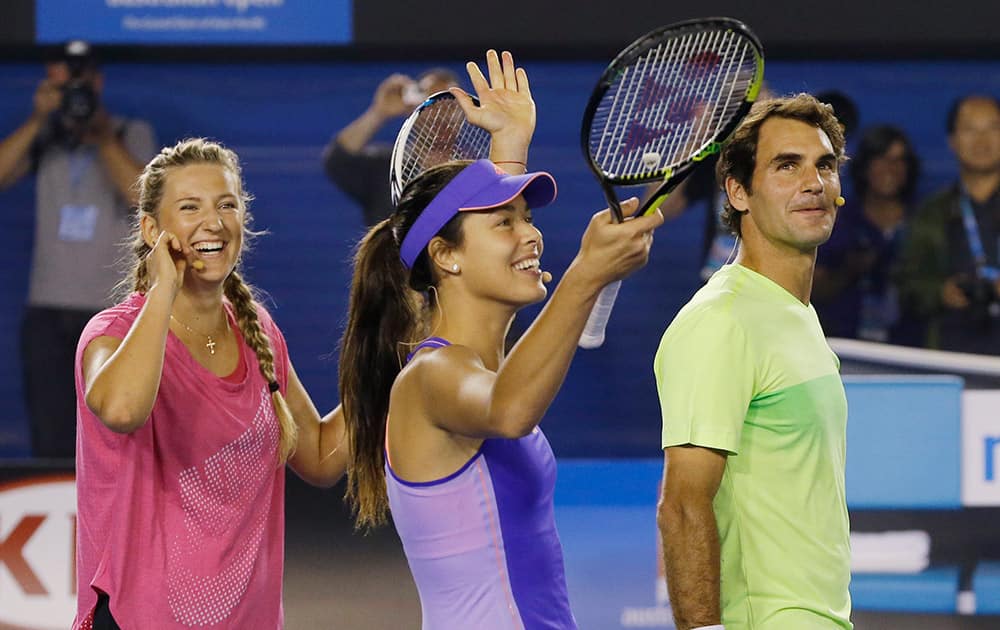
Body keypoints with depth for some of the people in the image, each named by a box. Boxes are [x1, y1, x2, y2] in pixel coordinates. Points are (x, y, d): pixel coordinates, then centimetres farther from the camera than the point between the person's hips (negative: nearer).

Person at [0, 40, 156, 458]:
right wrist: (37, 121, -15)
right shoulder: (44, 138, 8)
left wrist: (100, 134, -16)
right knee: (50, 444, 0)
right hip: (47, 312, 3)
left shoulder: (132, 136, 2)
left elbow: (142, 195, -15)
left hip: (113, 311, -2)